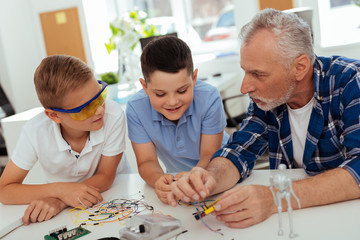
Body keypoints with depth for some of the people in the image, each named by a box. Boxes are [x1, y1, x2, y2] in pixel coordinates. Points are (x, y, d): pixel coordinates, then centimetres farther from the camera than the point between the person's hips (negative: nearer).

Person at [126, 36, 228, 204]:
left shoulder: (209, 98, -22)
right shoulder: (135, 109, -18)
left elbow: (210, 155, -17)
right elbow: (147, 162, -15)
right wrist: (158, 180, -38)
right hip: (175, 177, 1)